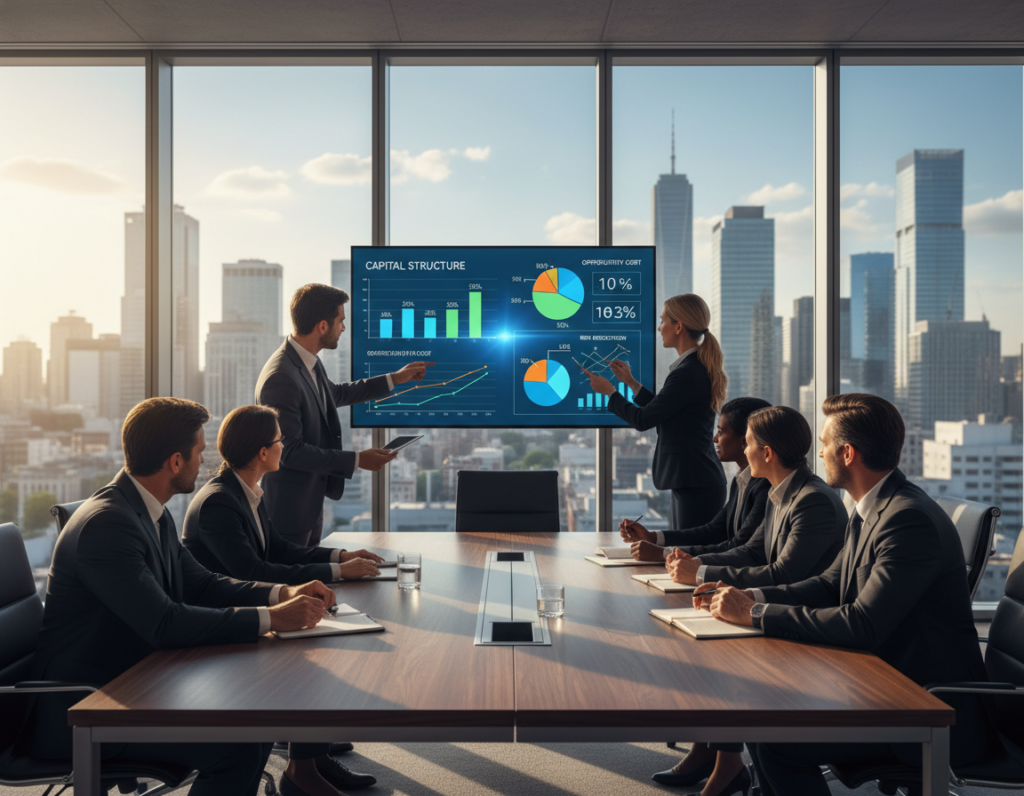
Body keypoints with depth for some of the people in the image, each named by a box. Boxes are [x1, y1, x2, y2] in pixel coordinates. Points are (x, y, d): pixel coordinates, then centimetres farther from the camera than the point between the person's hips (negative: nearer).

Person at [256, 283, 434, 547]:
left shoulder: (309, 362, 2)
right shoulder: (281, 378, -27)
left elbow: (336, 394, 23)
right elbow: (290, 451, -26)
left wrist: (394, 379, 24)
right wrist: (357, 460, -21)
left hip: (312, 499, 10)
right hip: (288, 509, -10)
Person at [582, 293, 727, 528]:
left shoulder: (686, 374, -19)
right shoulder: (699, 368, 13)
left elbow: (643, 420, -14)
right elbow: (661, 411, 22)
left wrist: (610, 392, 1)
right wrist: (630, 382, 22)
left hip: (695, 485, -10)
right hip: (695, 481, 10)